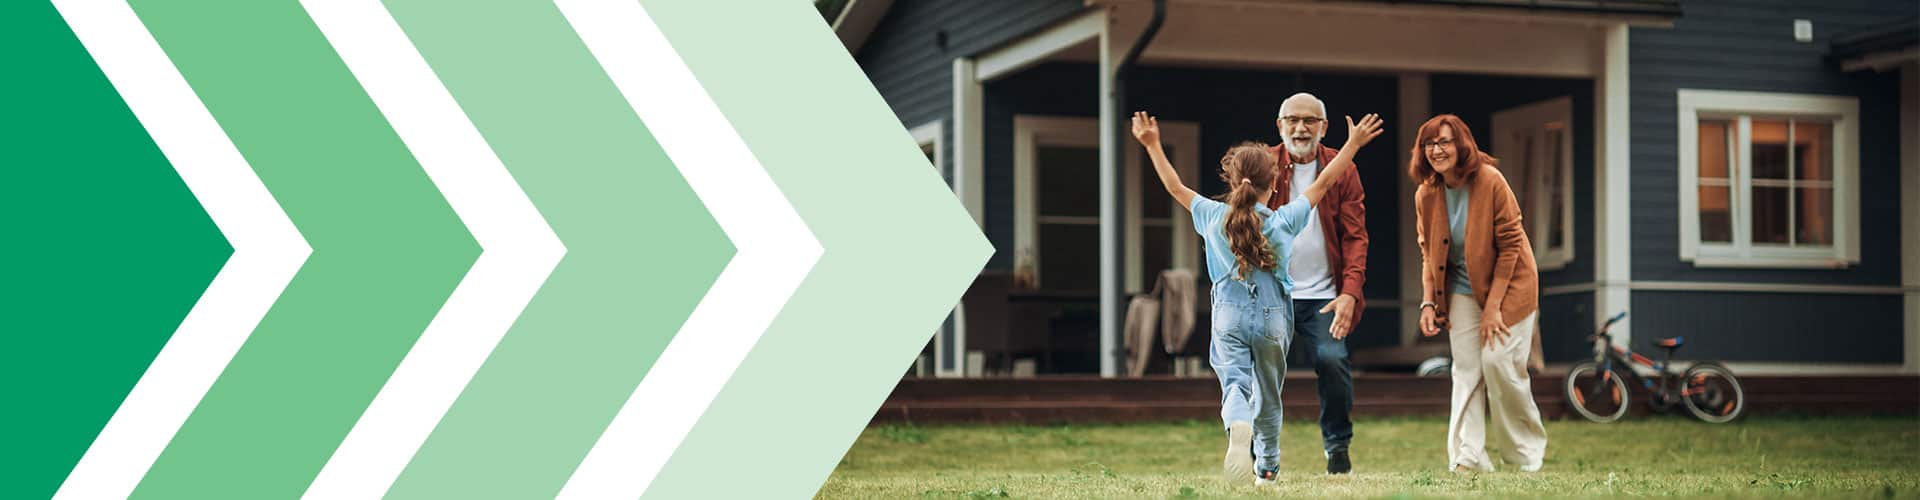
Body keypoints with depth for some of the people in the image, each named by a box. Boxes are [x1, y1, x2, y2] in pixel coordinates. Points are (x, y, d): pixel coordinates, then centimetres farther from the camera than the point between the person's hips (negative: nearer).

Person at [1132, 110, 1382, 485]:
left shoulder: (1214, 216, -4)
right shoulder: (1283, 221, -7)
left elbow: (1175, 187, 7)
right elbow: (1323, 184, 0)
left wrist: (1152, 145, 16)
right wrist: (1353, 144, 8)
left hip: (1229, 315, 0)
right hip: (1272, 317, 0)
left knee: (1234, 380, -9)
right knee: (1267, 394, 16)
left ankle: (1238, 426, -43)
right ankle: (1267, 467, 29)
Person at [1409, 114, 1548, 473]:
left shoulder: (1489, 181, -18)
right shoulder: (1426, 195, -3)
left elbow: (1510, 244, -16)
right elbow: (1429, 254, 8)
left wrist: (1493, 306, -18)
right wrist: (1428, 302, -4)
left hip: (1507, 283, -5)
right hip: (1463, 291, 5)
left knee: (1498, 361, -13)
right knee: (1466, 372, -3)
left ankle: (1526, 454, 5)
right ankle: (1468, 459, -4)